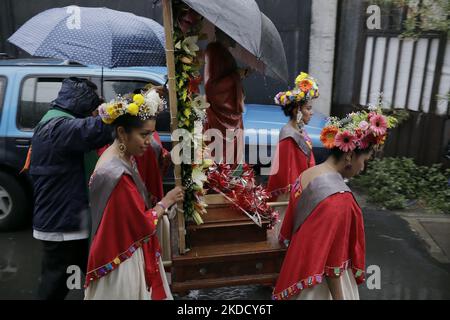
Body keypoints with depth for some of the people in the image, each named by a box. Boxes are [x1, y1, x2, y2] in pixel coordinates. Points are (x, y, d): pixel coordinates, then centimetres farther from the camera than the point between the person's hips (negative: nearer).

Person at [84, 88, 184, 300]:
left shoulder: (123, 158, -1)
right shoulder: (116, 173, -30)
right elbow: (143, 225, -22)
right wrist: (166, 202, -9)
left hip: (127, 253, 9)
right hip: (122, 262, -9)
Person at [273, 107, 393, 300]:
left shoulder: (305, 175, -4)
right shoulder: (339, 199, -29)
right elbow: (332, 259, -23)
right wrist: (339, 296, -12)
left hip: (302, 267, 8)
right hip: (322, 283, -7)